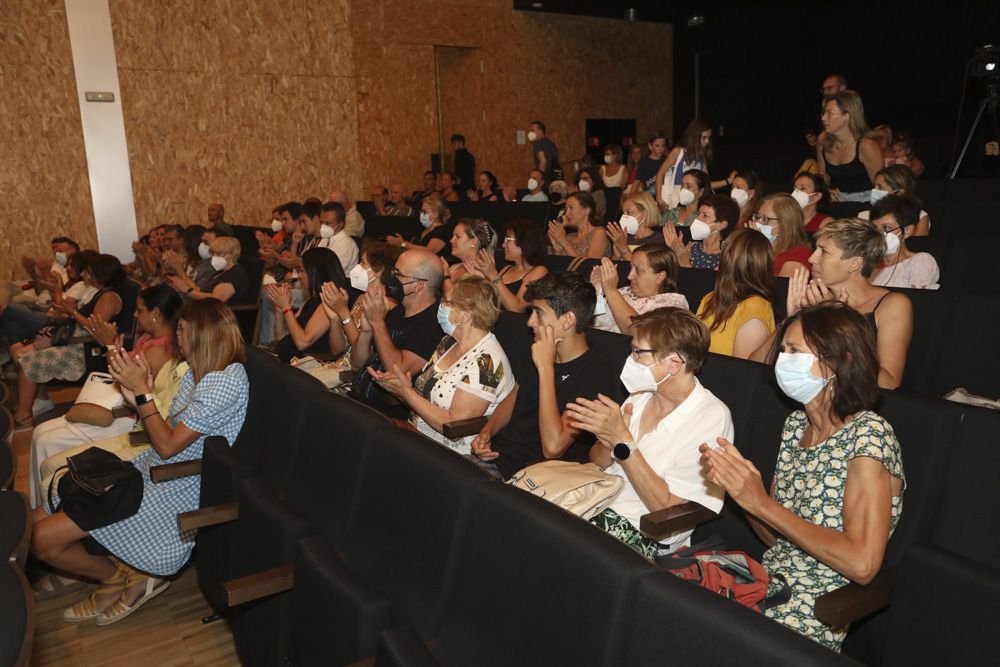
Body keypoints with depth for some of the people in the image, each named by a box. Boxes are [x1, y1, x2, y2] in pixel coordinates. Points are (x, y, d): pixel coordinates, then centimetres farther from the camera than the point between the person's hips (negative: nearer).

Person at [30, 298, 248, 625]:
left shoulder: (229, 381, -20)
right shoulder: (197, 372, 11)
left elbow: (168, 445, -18)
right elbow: (167, 430, 10)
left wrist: (141, 390, -16)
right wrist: (142, 382, 3)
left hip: (177, 488, -10)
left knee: (42, 540, -11)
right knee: (37, 521, 3)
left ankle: (122, 579, 12)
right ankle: (117, 576, 16)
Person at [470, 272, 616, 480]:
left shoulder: (595, 372, -17)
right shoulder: (538, 353, 10)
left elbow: (553, 447, -25)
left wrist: (545, 367, -22)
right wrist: (486, 432, 3)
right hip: (494, 456, 8)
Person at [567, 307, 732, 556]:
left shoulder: (711, 418, -15)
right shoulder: (640, 395, 4)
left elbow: (667, 509, -17)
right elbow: (597, 461, 10)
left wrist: (623, 441, -22)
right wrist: (611, 444, -13)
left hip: (642, 534, -6)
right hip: (600, 502, 6)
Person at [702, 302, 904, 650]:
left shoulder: (869, 435, -15)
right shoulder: (796, 423, 8)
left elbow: (862, 564, -24)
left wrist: (761, 503, -21)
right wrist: (737, 484, -7)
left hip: (814, 615, -6)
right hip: (769, 582, 7)